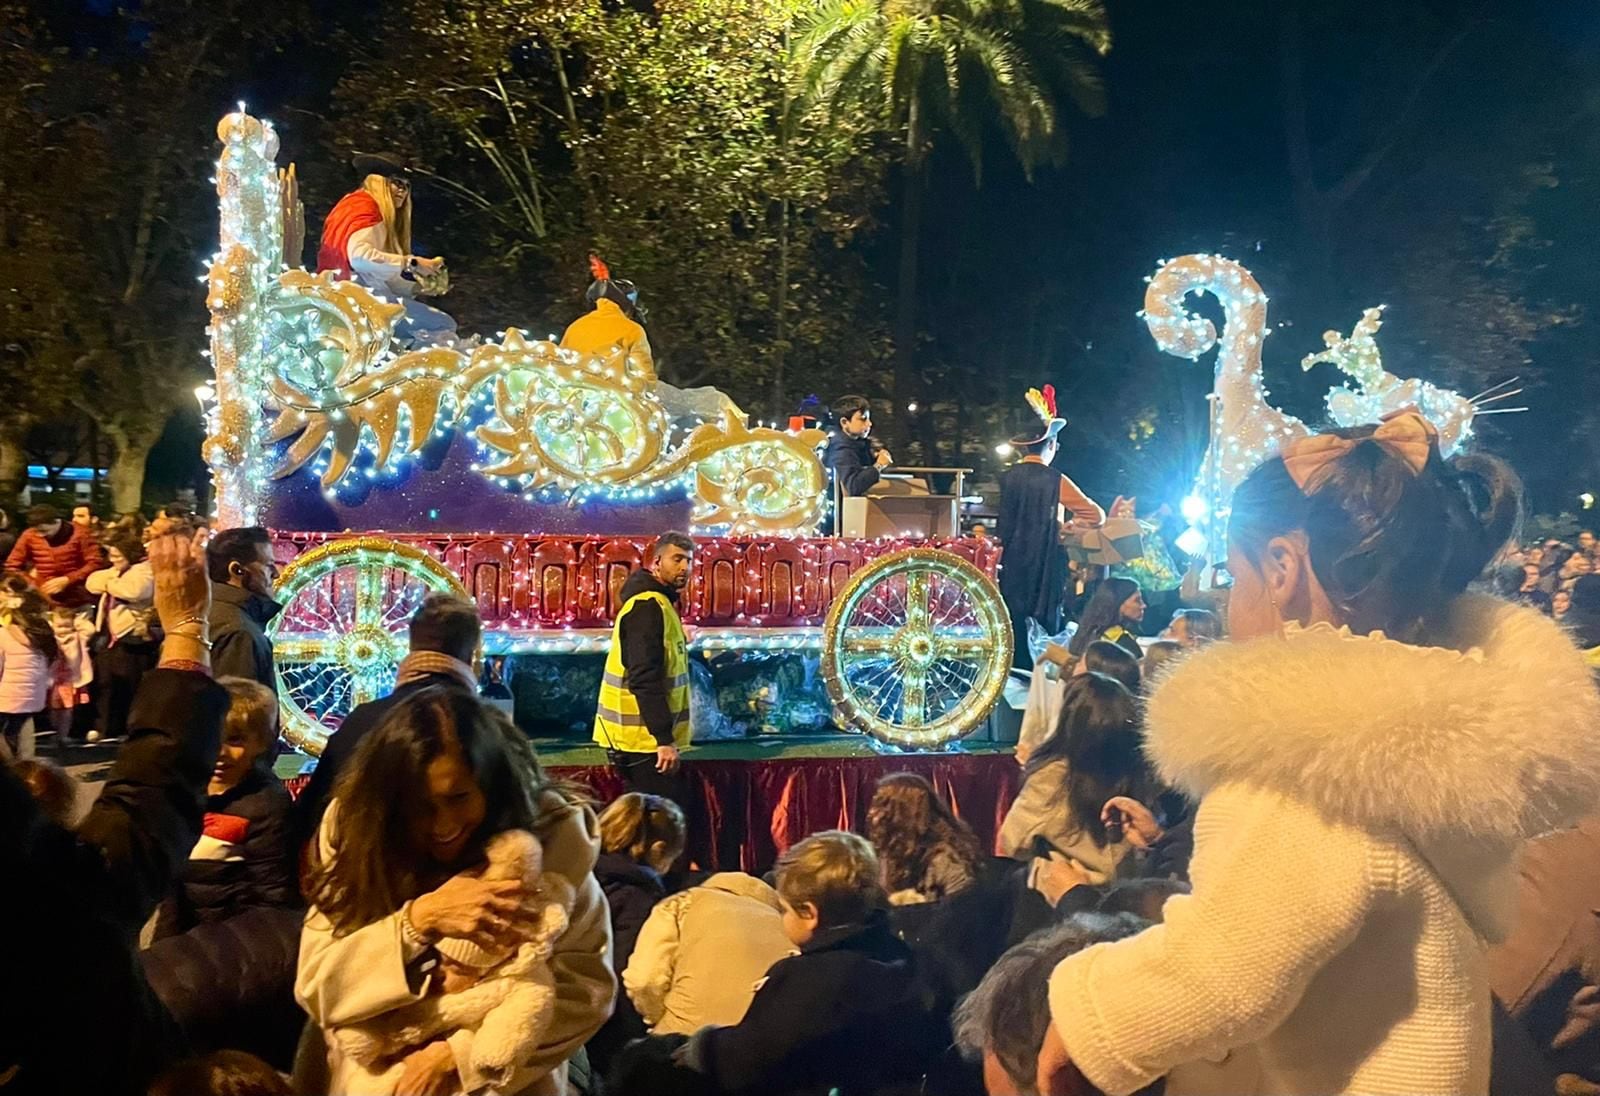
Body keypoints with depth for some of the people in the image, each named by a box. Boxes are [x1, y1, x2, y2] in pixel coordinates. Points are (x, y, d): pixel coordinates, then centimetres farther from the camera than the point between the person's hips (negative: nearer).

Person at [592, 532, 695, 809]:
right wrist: (664, 738, -26)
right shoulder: (648, 606, -17)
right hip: (645, 738, -10)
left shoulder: (657, 603, 16)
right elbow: (644, 680, -24)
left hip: (648, 736, 10)